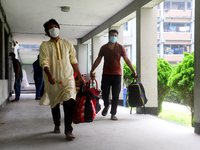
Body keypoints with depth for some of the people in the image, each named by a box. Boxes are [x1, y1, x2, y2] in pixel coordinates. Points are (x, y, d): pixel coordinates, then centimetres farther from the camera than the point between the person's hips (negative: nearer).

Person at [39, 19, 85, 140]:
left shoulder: (67, 44, 10)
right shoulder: (45, 46, 3)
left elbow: (74, 61, 11)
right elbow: (44, 62, -8)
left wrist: (80, 76, 8)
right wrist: (49, 75, -25)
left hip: (67, 78, 0)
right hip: (53, 80, 0)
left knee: (69, 102, -15)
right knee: (55, 103, 12)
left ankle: (68, 131, -11)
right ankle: (57, 125, 35)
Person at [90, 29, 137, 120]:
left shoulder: (120, 48, 2)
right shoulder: (104, 48, 6)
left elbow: (126, 60, 1)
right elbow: (98, 60, 10)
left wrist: (133, 71, -4)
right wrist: (92, 71, 7)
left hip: (117, 74, -1)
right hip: (106, 74, 1)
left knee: (115, 95, 0)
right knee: (104, 93, 3)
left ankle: (113, 114, 9)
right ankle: (106, 106, 34)